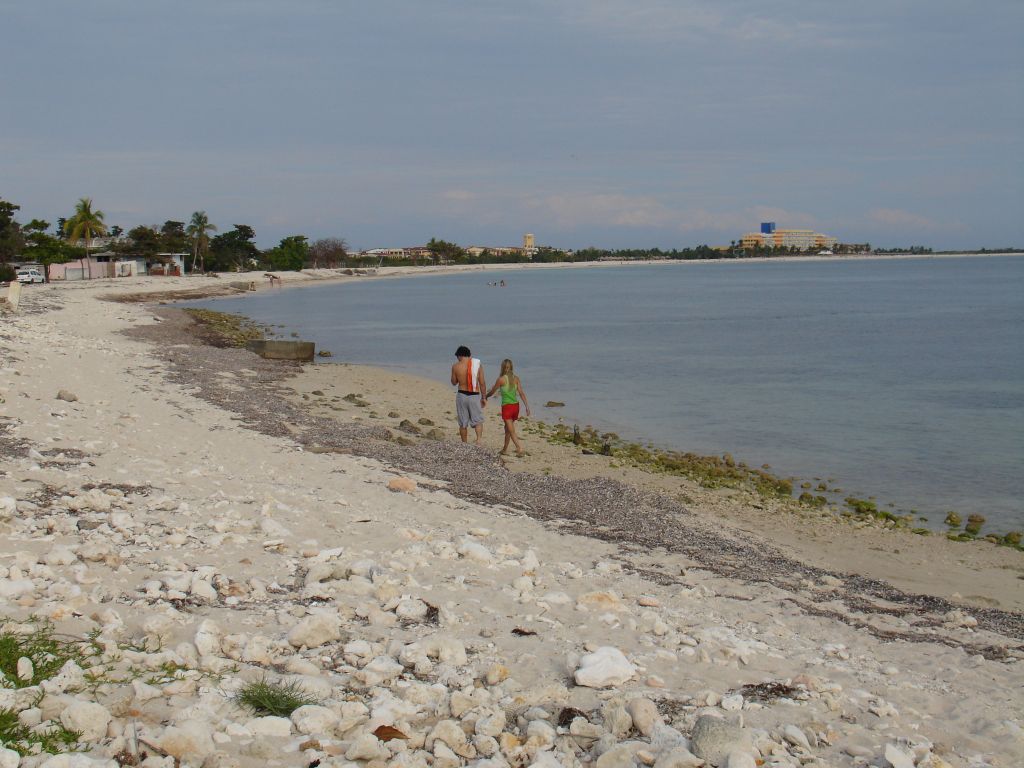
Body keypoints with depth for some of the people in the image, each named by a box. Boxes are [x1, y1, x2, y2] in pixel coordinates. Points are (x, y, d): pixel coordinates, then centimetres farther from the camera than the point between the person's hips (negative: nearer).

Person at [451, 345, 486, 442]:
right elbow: (482, 383, -2)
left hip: (461, 395, 0)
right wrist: (484, 397, 6)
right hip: (475, 396, 0)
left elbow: (454, 382, 8)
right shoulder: (478, 364, -3)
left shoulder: (456, 366, -4)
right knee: (478, 420, 8)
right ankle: (478, 438, -18)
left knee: (463, 423, 13)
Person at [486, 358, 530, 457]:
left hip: (507, 407, -6)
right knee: (507, 428, 21)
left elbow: (492, 392, 3)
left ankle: (520, 449, -19)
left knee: (511, 431, -5)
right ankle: (505, 450, 30)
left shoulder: (501, 379, -9)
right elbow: (521, 393, -2)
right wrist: (527, 406, -2)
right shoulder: (516, 378, 2)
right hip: (516, 405, 6)